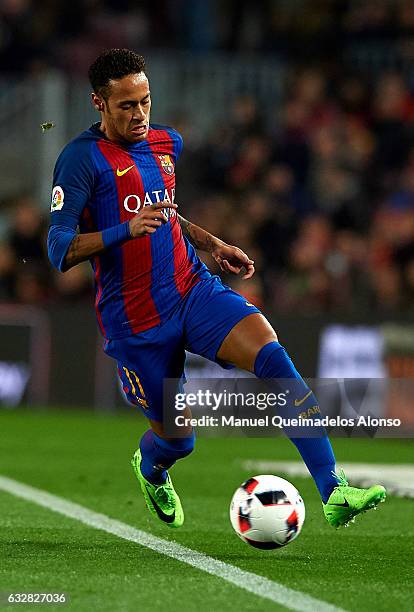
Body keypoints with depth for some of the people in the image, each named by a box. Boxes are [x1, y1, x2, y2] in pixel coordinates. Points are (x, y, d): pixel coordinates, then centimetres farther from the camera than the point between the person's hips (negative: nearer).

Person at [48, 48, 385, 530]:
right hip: (134, 319, -5)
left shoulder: (166, 143, 10)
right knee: (175, 435, 5)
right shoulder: (82, 158, -13)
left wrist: (213, 245, 17)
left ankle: (333, 494, -28)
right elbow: (59, 250, -20)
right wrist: (127, 230, -33)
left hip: (193, 289, 5)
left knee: (272, 355, -22)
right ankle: (150, 469, 47)